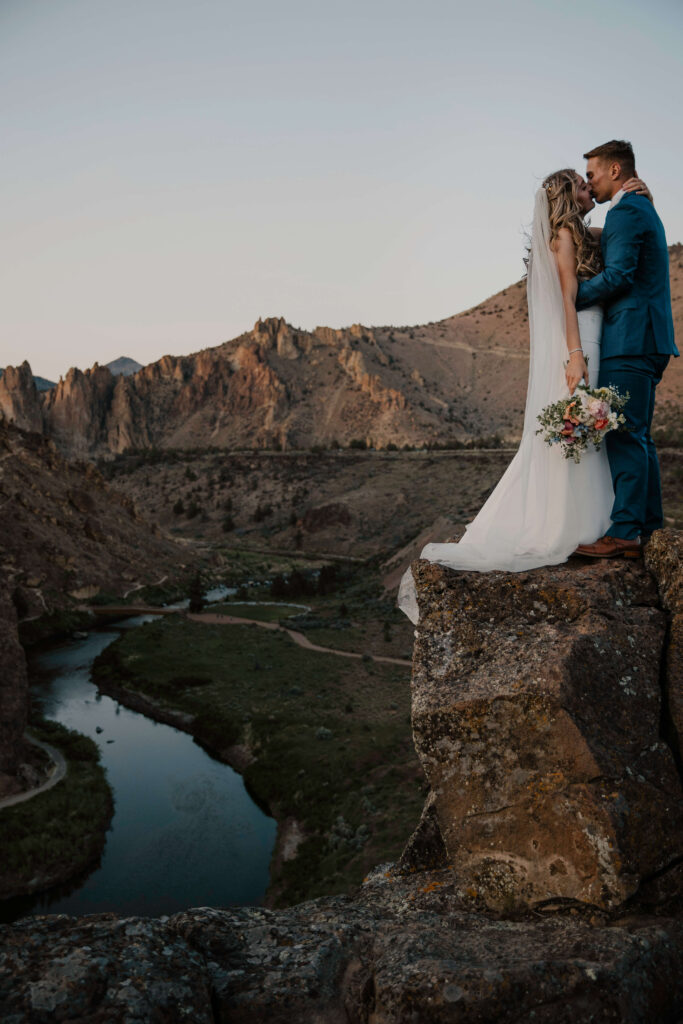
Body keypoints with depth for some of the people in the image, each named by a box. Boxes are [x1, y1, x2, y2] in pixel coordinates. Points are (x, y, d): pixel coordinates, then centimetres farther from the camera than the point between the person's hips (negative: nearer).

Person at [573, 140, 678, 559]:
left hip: (631, 341, -11)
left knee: (625, 436, -11)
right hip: (646, 340, 11)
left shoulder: (625, 210, -8)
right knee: (638, 436, 11)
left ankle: (624, 532, -10)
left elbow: (617, 276, -17)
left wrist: (571, 297, -6)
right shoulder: (645, 210, 25)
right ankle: (650, 526, 15)